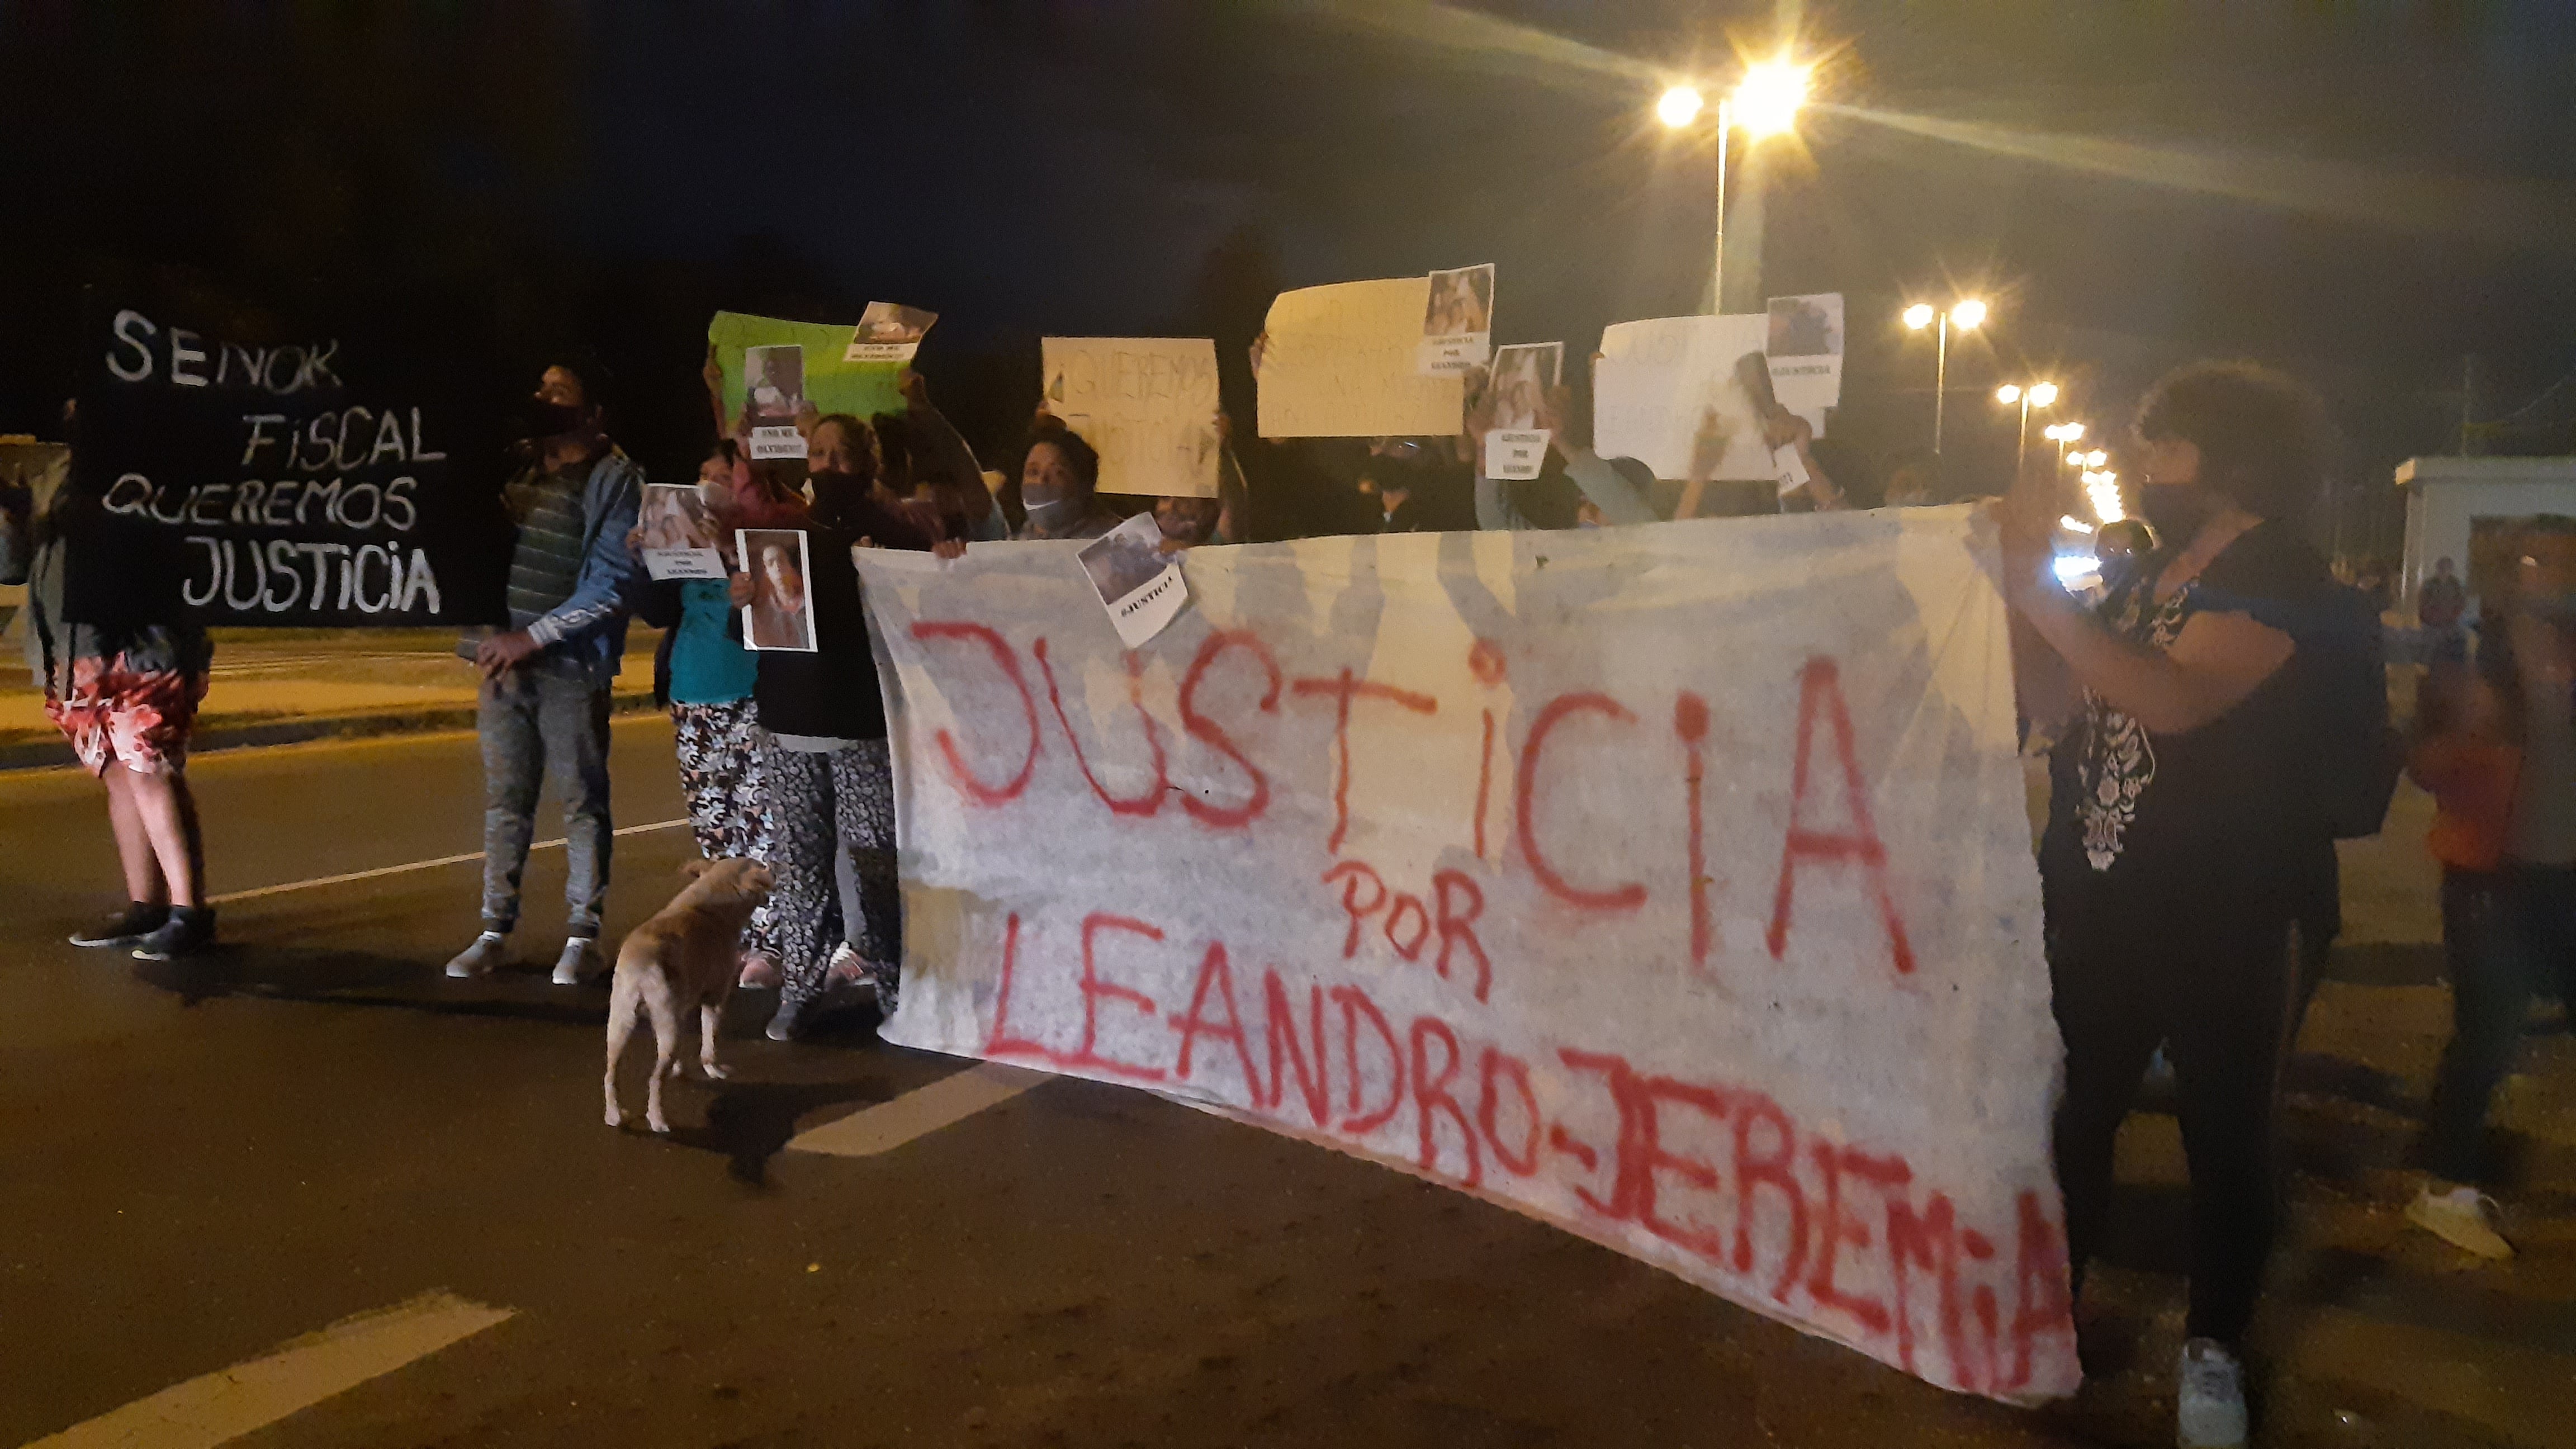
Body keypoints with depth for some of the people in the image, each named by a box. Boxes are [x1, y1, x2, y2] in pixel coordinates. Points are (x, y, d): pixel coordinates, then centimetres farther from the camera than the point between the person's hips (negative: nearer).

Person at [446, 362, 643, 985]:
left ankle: (583, 937, 8)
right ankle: (495, 931, 15)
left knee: (583, 804, 1)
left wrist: (533, 636, -12)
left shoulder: (616, 478, -5)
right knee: (503, 801, 7)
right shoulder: (519, 464, 14)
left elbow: (612, 583, -11)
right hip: (505, 658, 5)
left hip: (571, 666, -5)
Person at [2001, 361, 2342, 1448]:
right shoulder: (2149, 576, 13)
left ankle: (2214, 1346, 21)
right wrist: (2012, 589, -2)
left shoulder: (2280, 577, -10)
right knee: (2072, 1108, 10)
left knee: (2222, 1130, 6)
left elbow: (2177, 700, -27)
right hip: (2099, 899, 6)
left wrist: (2041, 590, -28)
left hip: (2216, 917, -6)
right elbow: (2058, 701, 9)